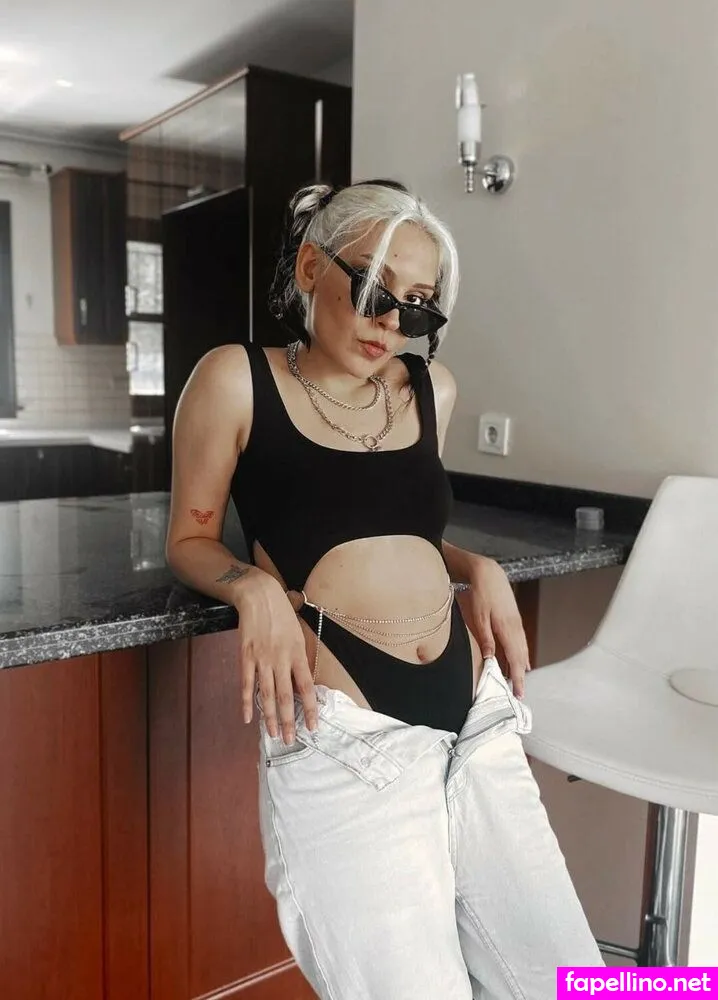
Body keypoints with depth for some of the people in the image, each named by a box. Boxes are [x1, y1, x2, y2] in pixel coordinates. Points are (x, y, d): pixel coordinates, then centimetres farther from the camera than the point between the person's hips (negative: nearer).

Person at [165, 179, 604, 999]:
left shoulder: (432, 389, 13)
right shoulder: (237, 380, 0)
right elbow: (189, 539, 6)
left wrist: (480, 568, 6)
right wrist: (257, 589, -14)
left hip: (477, 720, 6)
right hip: (345, 739, -5)